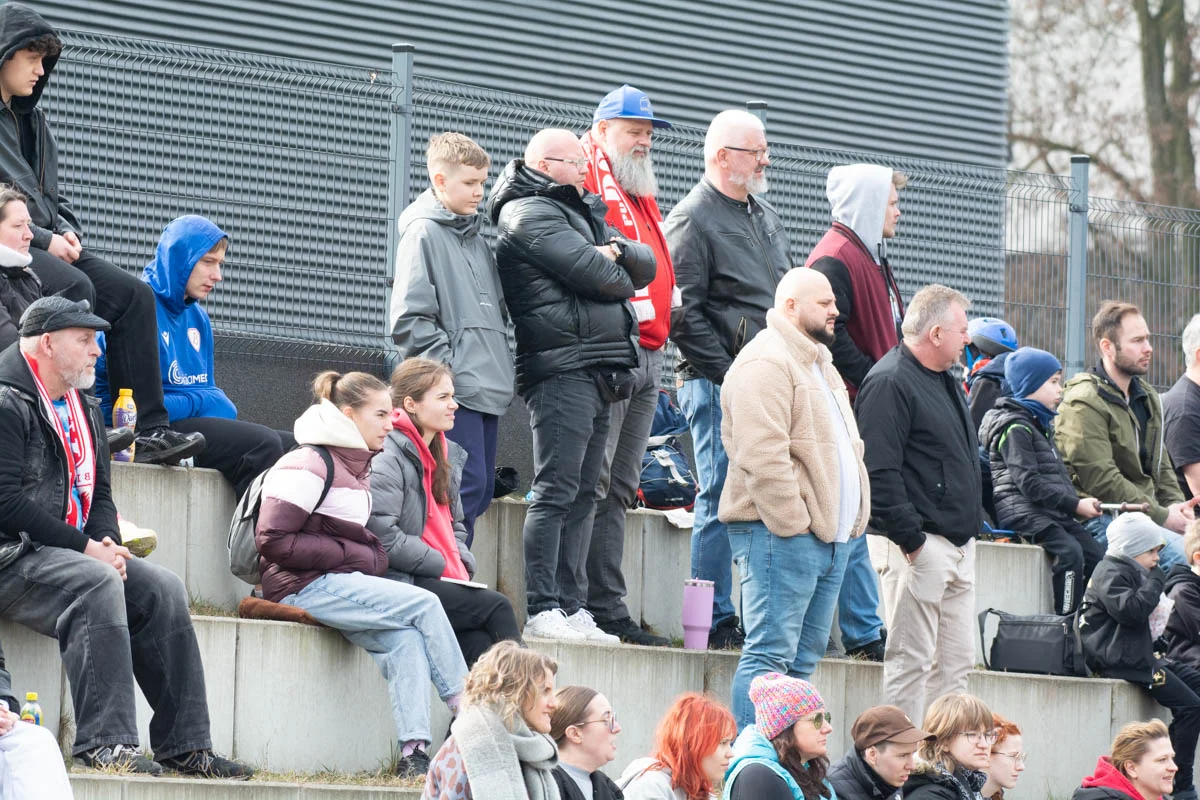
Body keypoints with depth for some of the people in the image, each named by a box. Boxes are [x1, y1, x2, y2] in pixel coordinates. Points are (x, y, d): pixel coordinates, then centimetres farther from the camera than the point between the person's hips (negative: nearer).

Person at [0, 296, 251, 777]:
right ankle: (104, 742, -37)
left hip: (74, 552, 9)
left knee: (162, 589, -11)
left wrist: (106, 541, 0)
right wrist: (84, 548, -18)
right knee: (97, 584, -34)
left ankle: (183, 744, -13)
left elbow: (98, 493, 23)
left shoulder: (84, 409, 20)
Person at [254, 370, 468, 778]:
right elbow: (273, 541, -16)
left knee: (406, 638, -20)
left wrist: (372, 557, 6)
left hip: (341, 584, 8)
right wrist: (354, 555, -14)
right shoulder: (310, 465, -11)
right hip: (305, 587, -8)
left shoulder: (357, 467, 18)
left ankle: (413, 753, -30)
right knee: (424, 605, -18)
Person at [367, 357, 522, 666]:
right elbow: (384, 536, -18)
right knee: (496, 607, -18)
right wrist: (443, 566, -12)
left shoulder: (446, 454, 19)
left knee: (479, 644, -21)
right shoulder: (387, 458, -10)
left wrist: (461, 565, 6)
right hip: (399, 582, -8)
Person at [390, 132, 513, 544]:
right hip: (455, 388, -9)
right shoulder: (423, 232, -5)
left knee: (481, 491, 8)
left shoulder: (477, 236, 20)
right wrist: (450, 367, -16)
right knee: (466, 488, -14)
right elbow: (410, 318, -13)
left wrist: (499, 366, 14)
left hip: (487, 388, 9)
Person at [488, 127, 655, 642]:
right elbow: (592, 273, -15)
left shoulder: (582, 213, 26)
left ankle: (571, 608, 10)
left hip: (598, 376, 10)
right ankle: (543, 611, -16)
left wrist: (617, 252, -5)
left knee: (581, 496, 8)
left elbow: (646, 265, 16)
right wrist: (622, 275, 7)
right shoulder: (530, 214, -4)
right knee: (556, 491, -13)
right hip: (561, 368, -10)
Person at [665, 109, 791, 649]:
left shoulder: (765, 217, 19)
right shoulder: (692, 221, -8)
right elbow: (683, 314, -13)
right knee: (722, 500, -6)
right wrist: (727, 373, -16)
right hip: (718, 384, -8)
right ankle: (716, 621, -3)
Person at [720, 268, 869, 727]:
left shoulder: (819, 363, 23)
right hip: (781, 535, -10)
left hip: (830, 535, 10)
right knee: (770, 655, -12)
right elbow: (762, 455, -20)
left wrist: (851, 522, 18)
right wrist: (792, 523, -21)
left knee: (804, 658, 10)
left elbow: (844, 448, 29)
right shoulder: (766, 363, -10)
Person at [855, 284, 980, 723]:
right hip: (919, 545, -10)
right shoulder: (889, 383, -13)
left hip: (960, 543, 10)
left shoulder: (944, 381, 18)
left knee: (956, 661, 10)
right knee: (910, 660, -7)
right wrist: (910, 539, -21)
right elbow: (880, 471, -20)